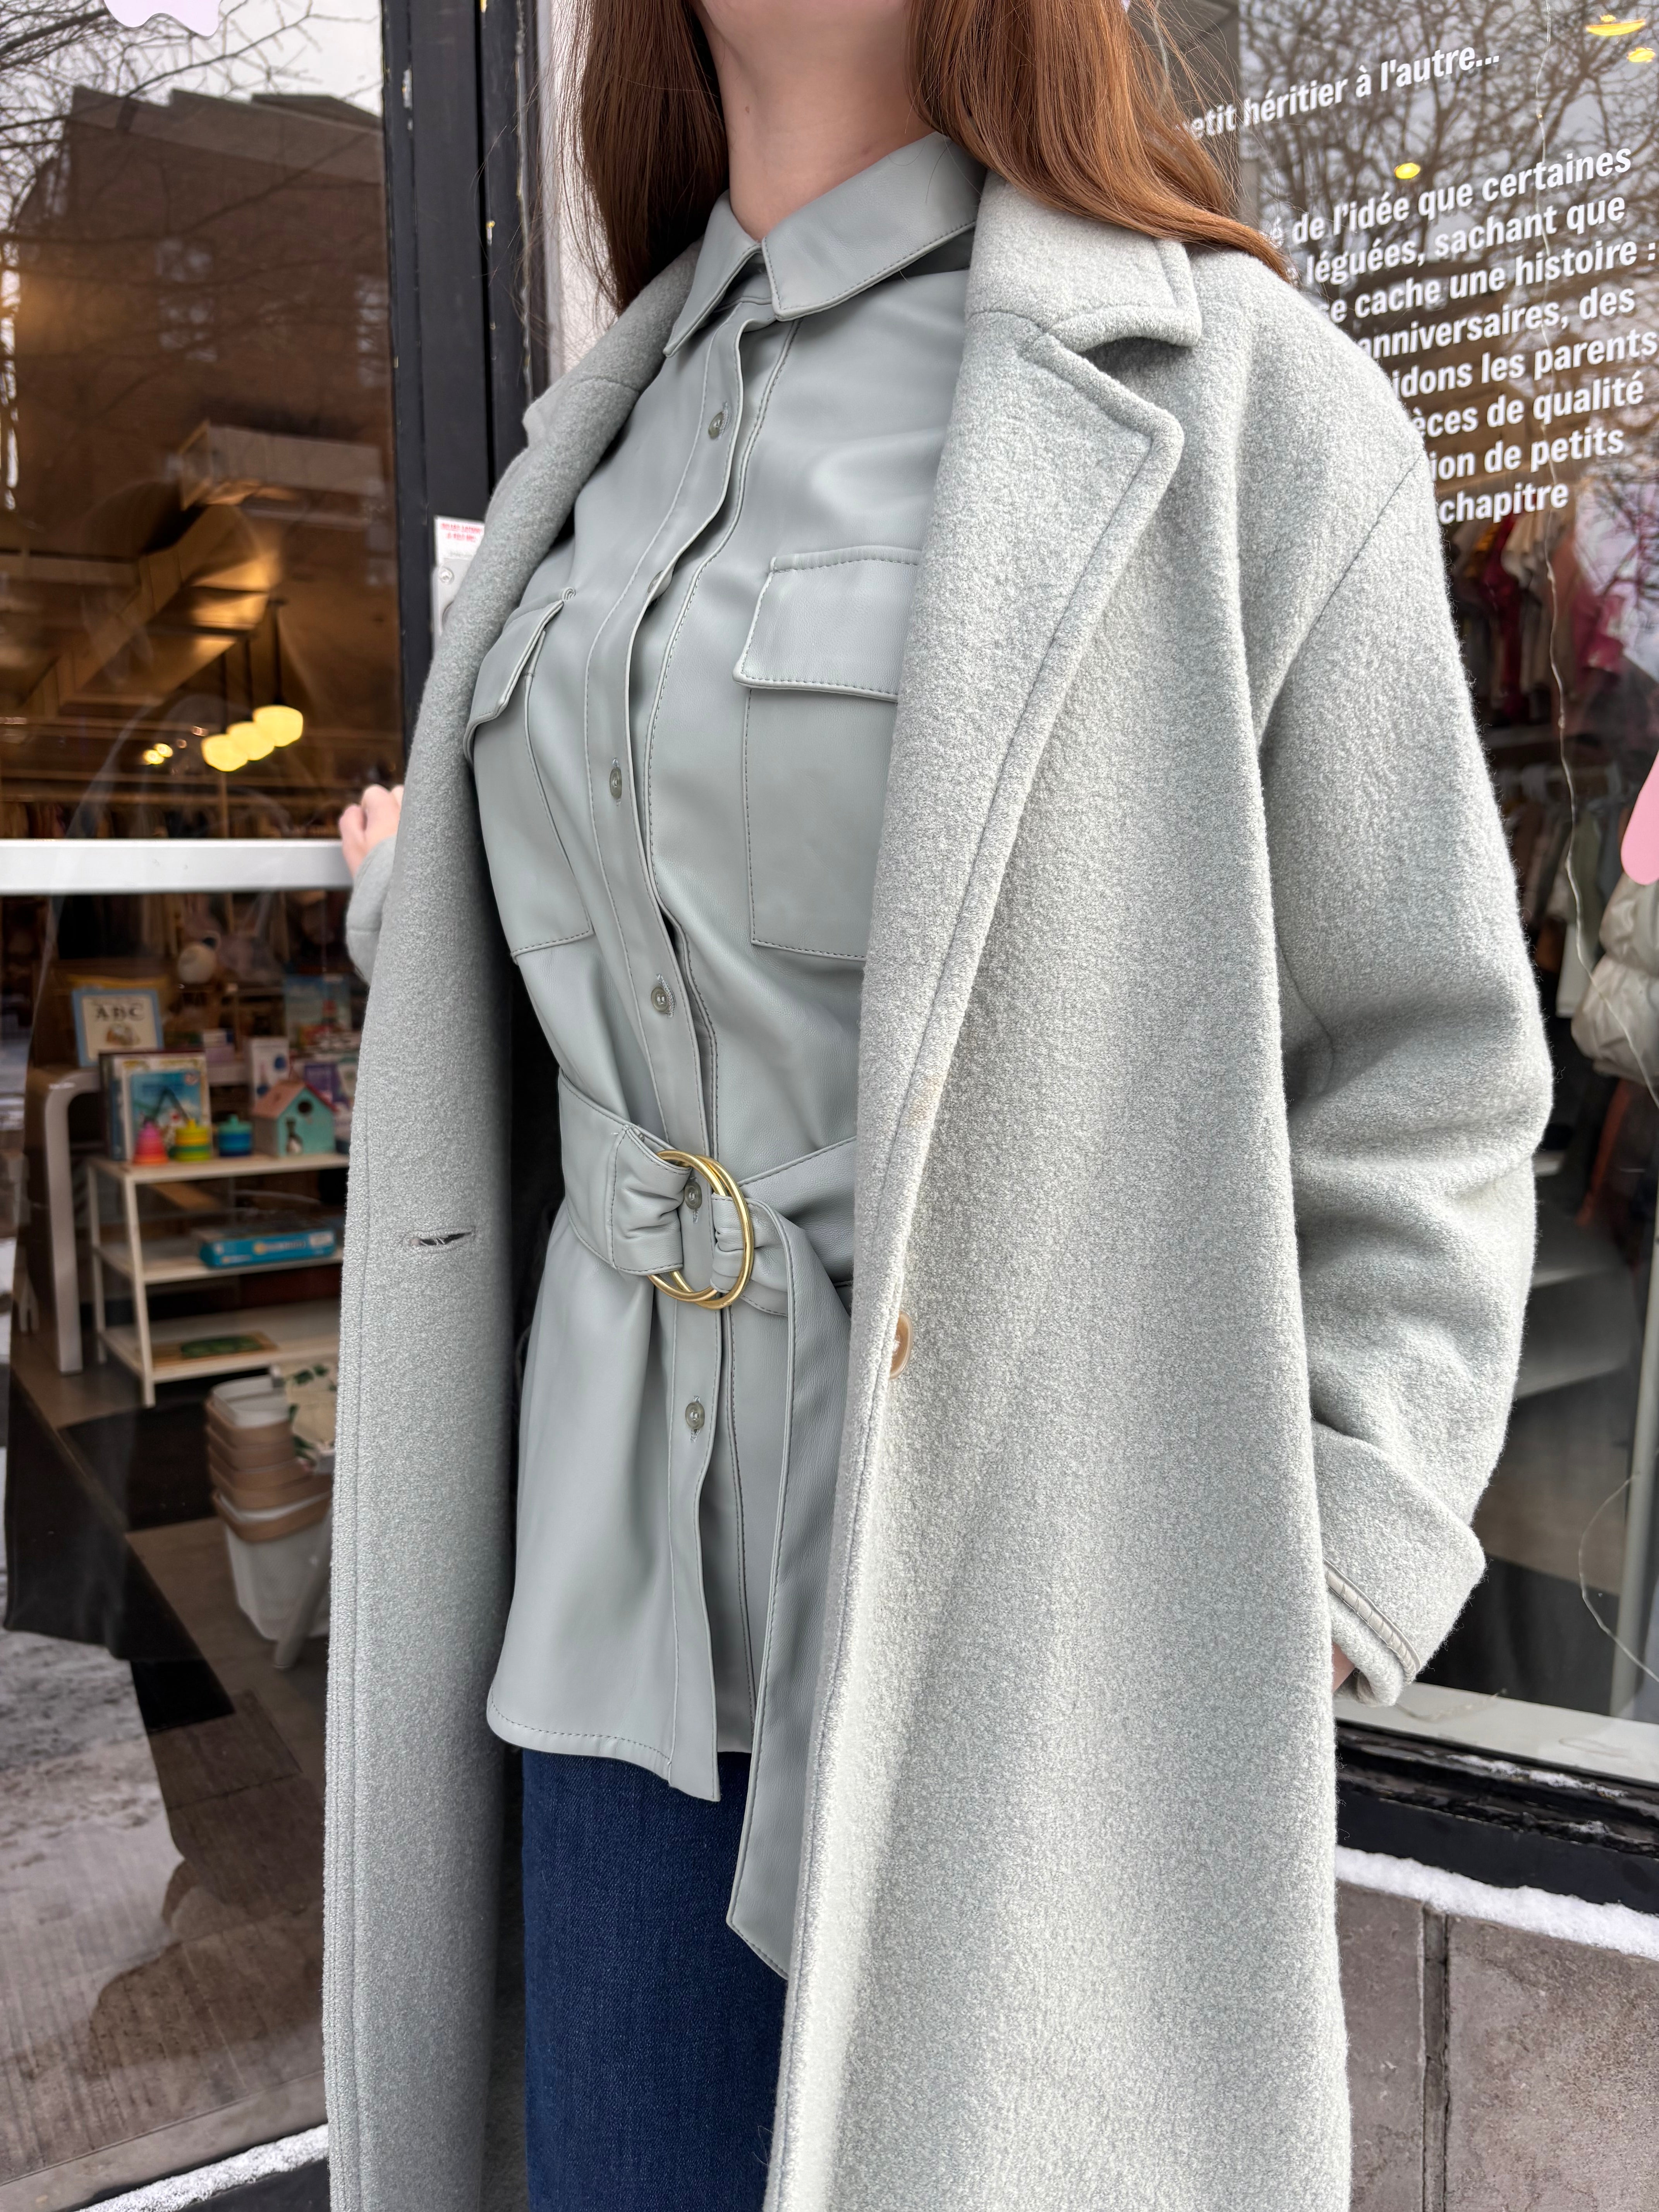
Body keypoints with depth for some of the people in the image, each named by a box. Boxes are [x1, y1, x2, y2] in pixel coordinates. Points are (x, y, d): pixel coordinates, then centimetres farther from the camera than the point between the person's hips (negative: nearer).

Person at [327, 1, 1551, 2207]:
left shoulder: (1230, 391, -4)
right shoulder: (616, 420, 15)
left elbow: (1422, 1076, -7)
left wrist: (1309, 1587, -13)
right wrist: (423, 905, 20)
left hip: (1017, 1619, -5)